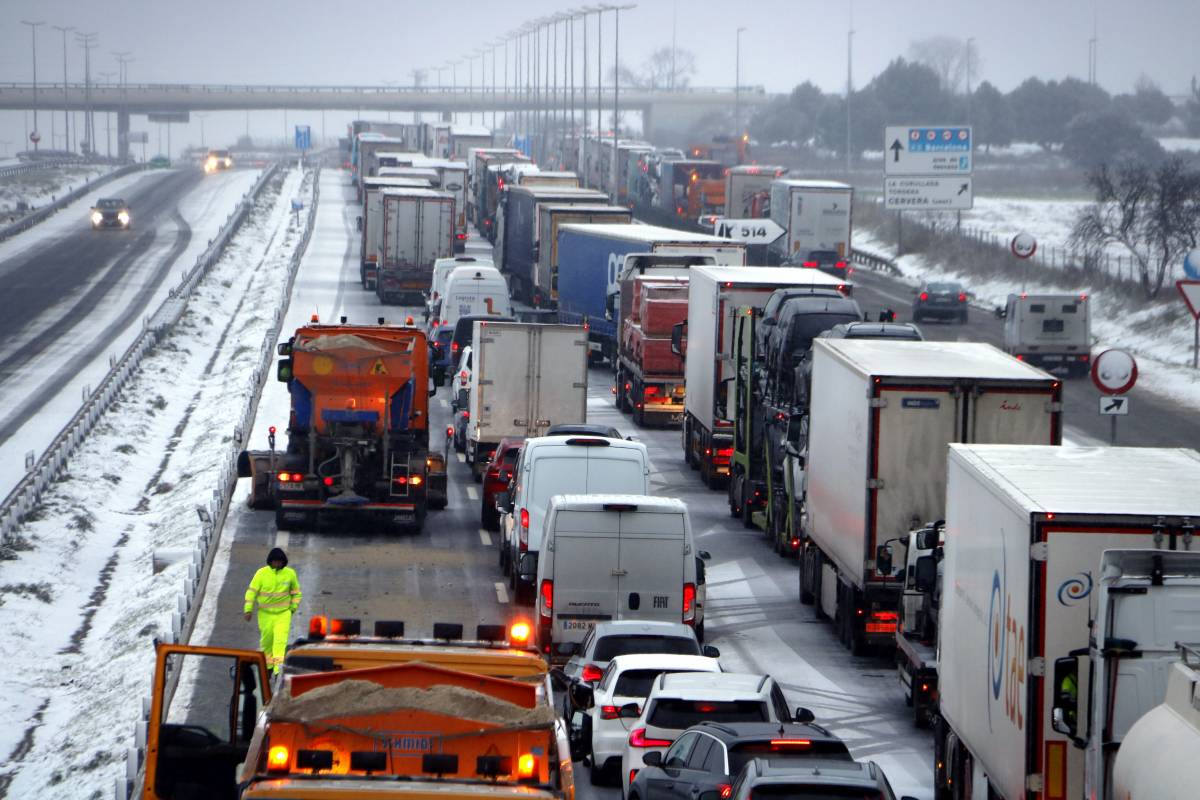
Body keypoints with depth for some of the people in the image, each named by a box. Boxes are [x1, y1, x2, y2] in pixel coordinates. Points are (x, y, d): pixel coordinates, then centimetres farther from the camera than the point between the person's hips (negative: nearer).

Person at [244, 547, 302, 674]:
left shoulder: (290, 573, -2)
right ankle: (268, 665, 33)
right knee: (266, 639, 11)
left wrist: (293, 607, 6)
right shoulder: (261, 573, -7)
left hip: (283, 613, 0)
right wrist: (248, 610, -5)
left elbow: (296, 592, 13)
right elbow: (252, 591, -3)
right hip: (266, 614, 0)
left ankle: (279, 666, -21)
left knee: (280, 640, -15)